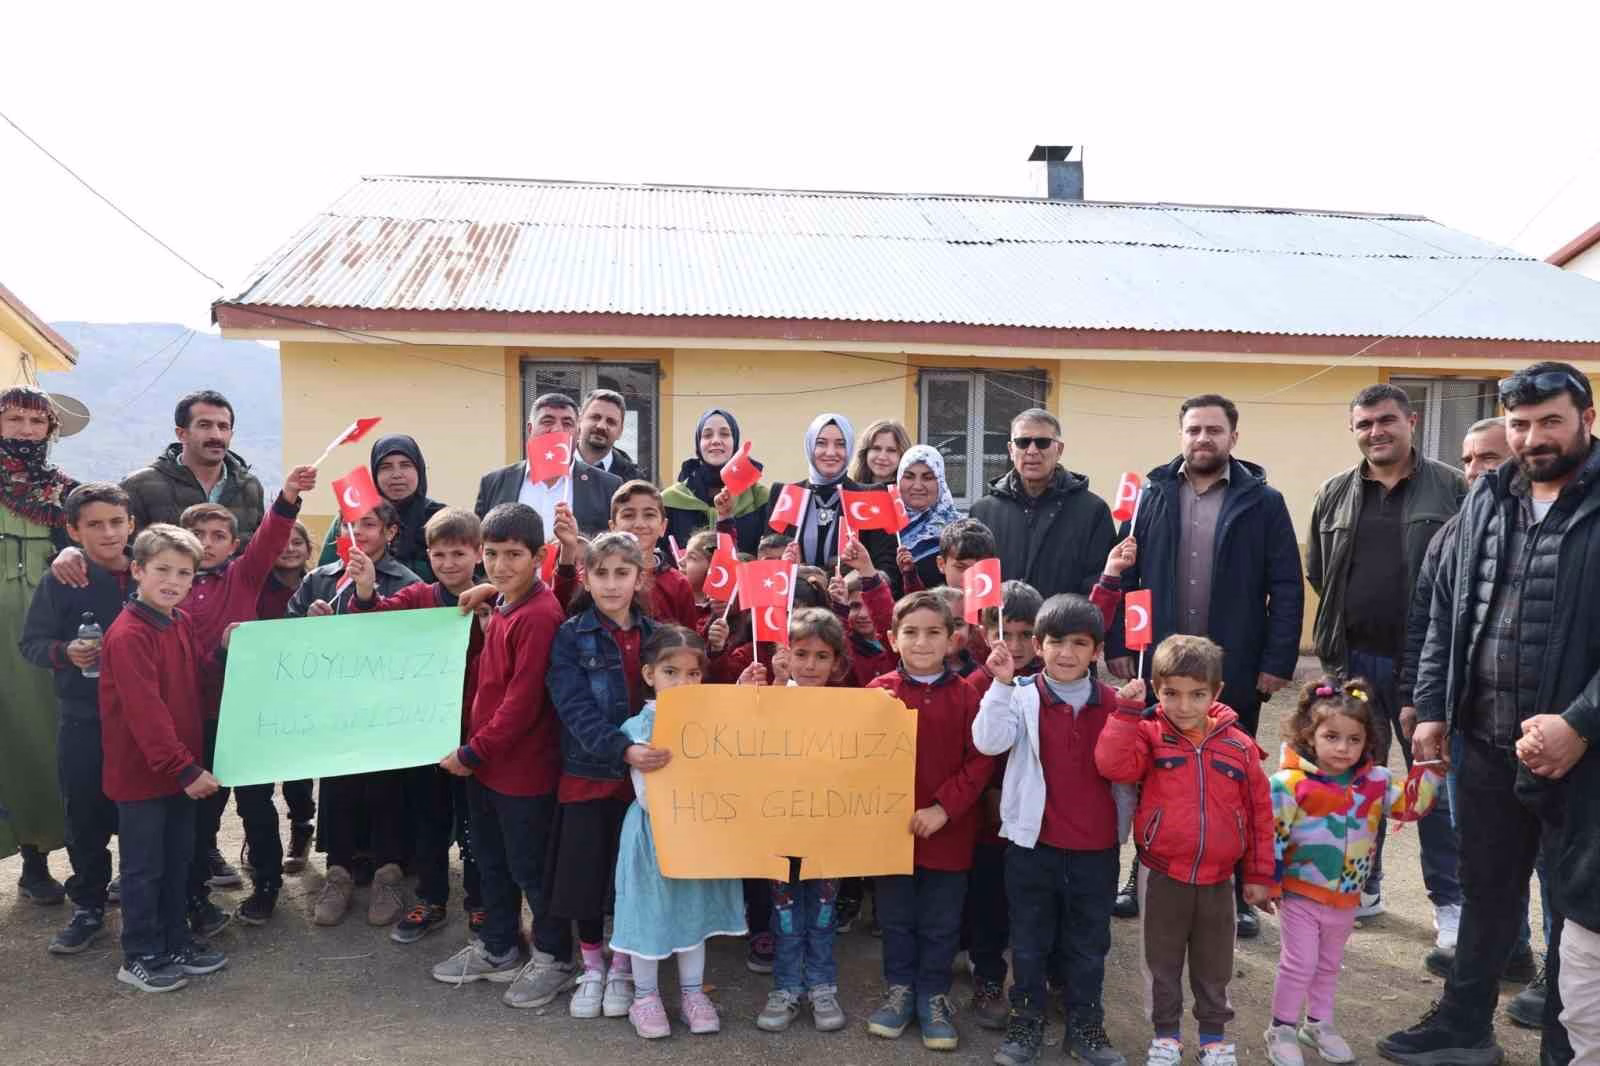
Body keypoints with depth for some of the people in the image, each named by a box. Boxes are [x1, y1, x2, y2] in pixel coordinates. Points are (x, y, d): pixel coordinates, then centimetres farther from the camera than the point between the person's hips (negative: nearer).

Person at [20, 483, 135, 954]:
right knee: (87, 818, 9)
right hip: (83, 722, -1)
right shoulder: (59, 582, -6)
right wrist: (65, 651, -18)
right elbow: (31, 642, -1)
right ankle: (89, 907, 26)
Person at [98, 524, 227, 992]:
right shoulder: (127, 635, -20)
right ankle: (141, 957, 21)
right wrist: (185, 769, -23)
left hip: (181, 768, 8)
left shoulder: (182, 622, 5)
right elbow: (145, 712, -24)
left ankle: (176, 943, 31)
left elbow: (199, 678, 10)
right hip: (141, 772, -8)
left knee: (178, 860, 18)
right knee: (144, 868, 6)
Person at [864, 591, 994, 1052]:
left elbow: (981, 760, -7)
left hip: (948, 830, -1)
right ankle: (900, 989, 34)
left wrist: (944, 806, -15)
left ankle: (933, 996, 30)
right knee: (896, 918, 16)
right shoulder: (879, 691, -3)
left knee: (940, 923, 12)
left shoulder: (965, 695, -5)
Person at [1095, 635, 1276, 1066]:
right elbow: (1112, 764, -27)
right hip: (1162, 875, -1)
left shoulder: (1239, 746, -4)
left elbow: (1259, 814, 2)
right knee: (1162, 960, 13)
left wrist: (1259, 875, 4)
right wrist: (1127, 711, -27)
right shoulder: (1150, 736, -9)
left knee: (1214, 964, 17)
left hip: (1217, 879, 2)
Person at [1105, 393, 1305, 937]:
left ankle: (1236, 889, 25)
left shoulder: (1263, 502, -1)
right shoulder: (1151, 495, 3)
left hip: (1235, 672, -1)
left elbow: (1287, 588, -2)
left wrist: (1278, 662, -8)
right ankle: (1142, 877, 29)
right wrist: (1117, 646, -2)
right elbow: (1122, 575, 4)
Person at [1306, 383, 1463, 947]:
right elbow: (1317, 571, 13)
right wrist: (1347, 616, 8)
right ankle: (1362, 887, 28)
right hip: (1354, 660, 3)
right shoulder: (1335, 493, 7)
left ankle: (1449, 902, 20)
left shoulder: (1452, 488, -3)